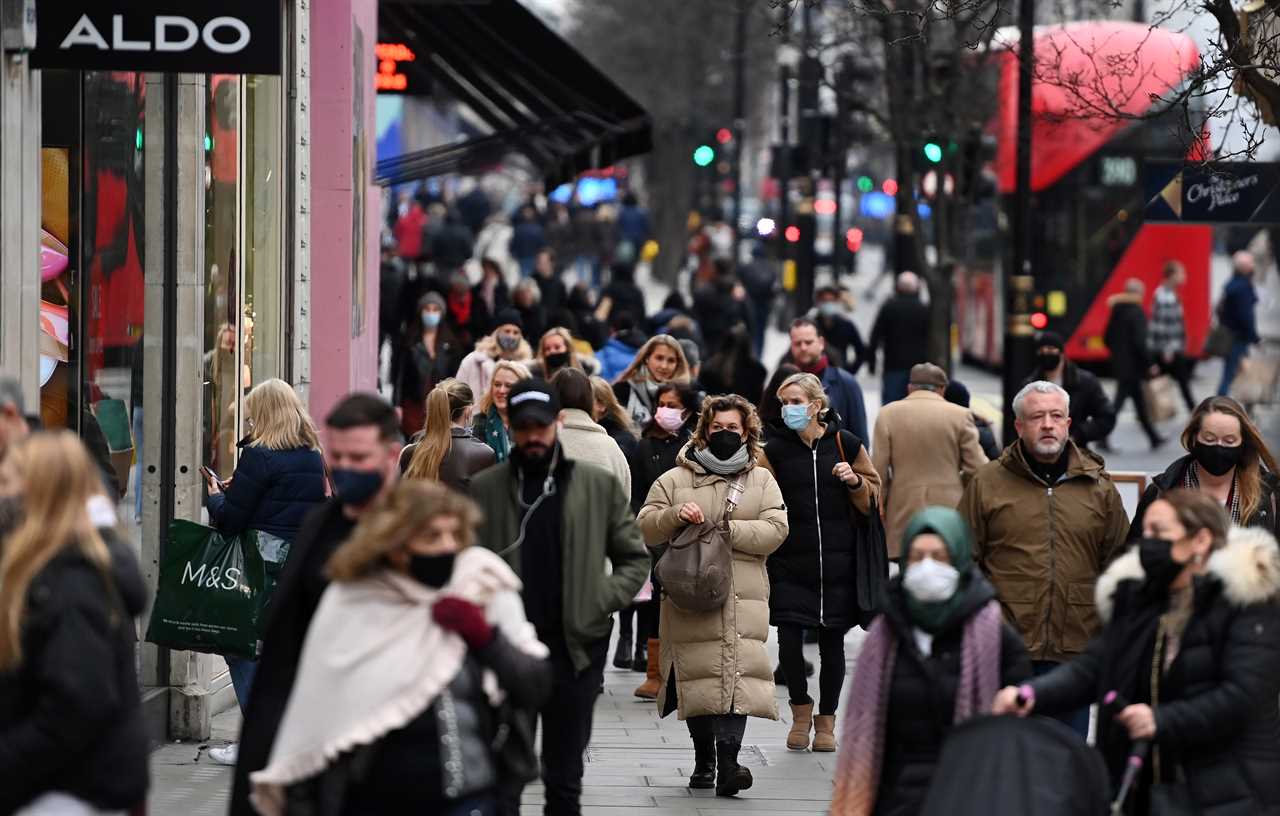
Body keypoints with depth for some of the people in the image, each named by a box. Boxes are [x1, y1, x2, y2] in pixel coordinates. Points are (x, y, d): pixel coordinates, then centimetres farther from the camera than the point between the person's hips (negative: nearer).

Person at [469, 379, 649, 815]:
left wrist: (602, 602, -4)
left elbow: (634, 557, 9)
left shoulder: (599, 485, 4)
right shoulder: (484, 488, 2)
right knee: (502, 779, -3)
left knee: (565, 780, 12)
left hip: (575, 651, 1)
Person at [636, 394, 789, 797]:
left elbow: (775, 530, -1)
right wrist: (674, 515, -13)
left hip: (743, 597, -1)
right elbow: (645, 528, 7)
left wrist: (726, 530, -12)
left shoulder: (762, 480, 13)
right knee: (697, 674, 1)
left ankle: (728, 761, -23)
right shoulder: (676, 479, 12)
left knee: (737, 671, -15)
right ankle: (703, 760, 13)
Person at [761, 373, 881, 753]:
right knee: (789, 640, -11)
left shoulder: (845, 444, 4)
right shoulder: (774, 449, 3)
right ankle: (801, 709, 15)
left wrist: (855, 481, -9)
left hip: (837, 563, 1)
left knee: (832, 643, 6)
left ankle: (826, 720, 23)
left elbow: (873, 499, 9)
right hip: (790, 562, 0)